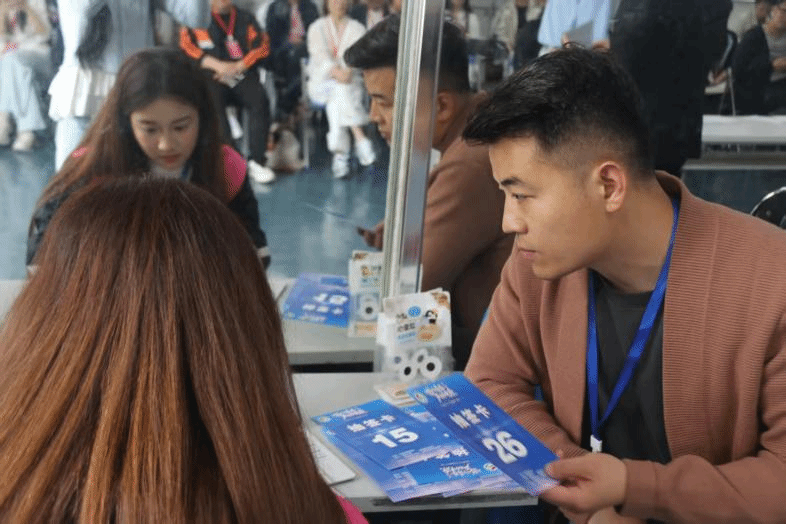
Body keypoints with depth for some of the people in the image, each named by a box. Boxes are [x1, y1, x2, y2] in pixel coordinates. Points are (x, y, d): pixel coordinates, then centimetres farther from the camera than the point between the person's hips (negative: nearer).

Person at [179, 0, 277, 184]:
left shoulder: (244, 18, 17)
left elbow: (262, 45, 7)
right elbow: (186, 46, -3)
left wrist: (237, 67, -8)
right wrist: (217, 65, -14)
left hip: (242, 75, 2)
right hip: (211, 77, -2)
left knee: (260, 99, -29)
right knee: (213, 100, -35)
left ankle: (256, 161, -27)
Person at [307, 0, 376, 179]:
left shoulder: (357, 28, 12)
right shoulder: (317, 28, 12)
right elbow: (320, 54, -6)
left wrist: (348, 72, -29)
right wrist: (336, 72, -26)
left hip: (350, 80, 0)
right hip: (322, 82, 0)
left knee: (337, 98, -35)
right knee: (339, 93, -35)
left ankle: (339, 155, -45)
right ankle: (360, 139, -44)